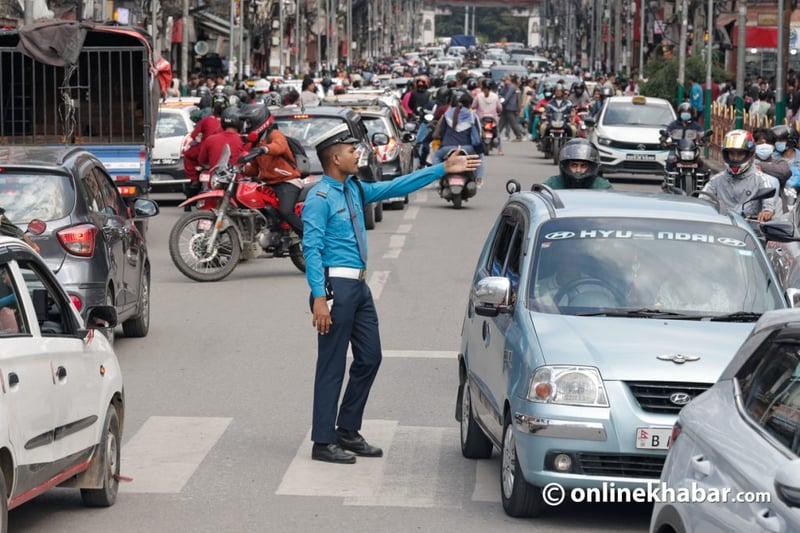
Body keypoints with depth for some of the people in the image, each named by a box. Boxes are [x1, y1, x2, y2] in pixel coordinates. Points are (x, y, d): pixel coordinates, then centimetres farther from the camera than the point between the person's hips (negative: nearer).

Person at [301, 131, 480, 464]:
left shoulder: (355, 190, 13)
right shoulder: (320, 198, -13)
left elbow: (397, 187, 19)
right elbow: (312, 249, -17)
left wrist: (443, 170, 18)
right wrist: (319, 298, -24)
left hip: (358, 286, 9)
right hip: (335, 286, -9)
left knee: (369, 359, 13)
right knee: (332, 366, -4)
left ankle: (348, 432, 23)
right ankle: (323, 442, 2)